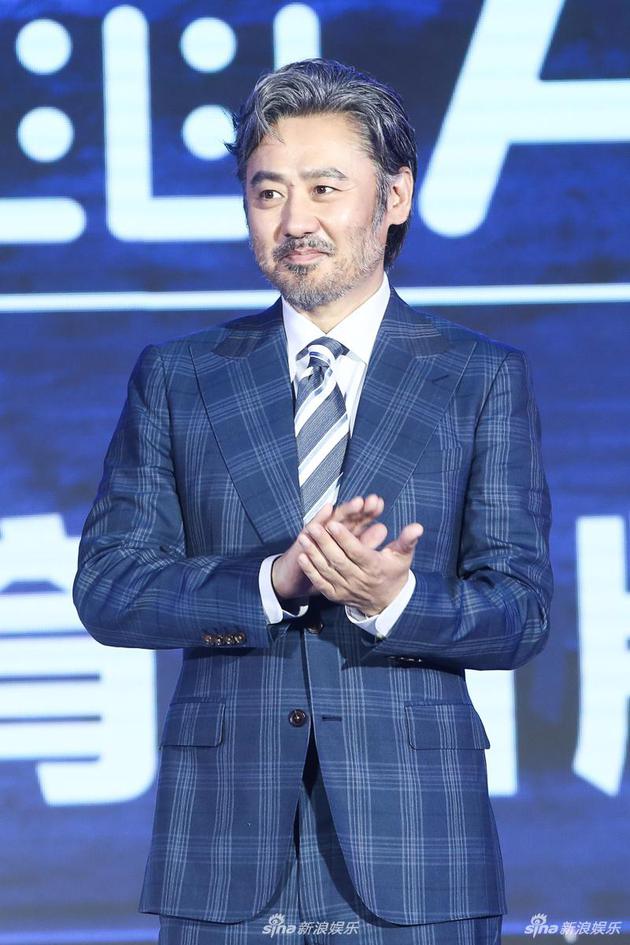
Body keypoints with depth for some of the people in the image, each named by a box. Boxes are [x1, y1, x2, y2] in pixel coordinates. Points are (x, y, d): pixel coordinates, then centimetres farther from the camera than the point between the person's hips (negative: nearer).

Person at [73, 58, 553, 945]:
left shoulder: (485, 379, 6)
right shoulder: (176, 378, 10)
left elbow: (519, 612, 1)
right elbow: (107, 587, 2)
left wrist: (392, 601, -19)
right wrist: (273, 581, -14)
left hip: (411, 840, -1)